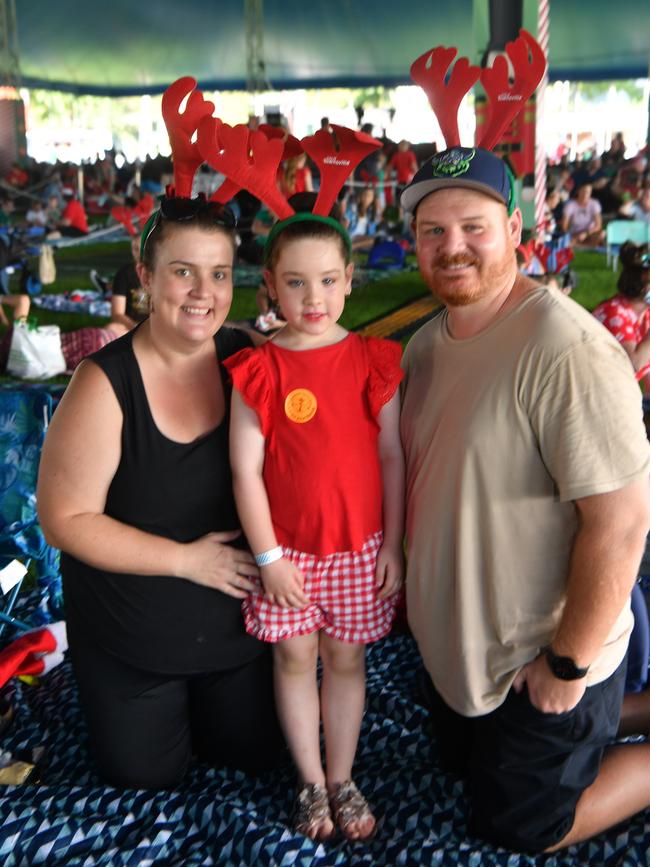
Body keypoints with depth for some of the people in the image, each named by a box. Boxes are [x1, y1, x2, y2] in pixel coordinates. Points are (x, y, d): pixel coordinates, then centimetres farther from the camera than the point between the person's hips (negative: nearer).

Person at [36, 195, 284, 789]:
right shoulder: (106, 383, -22)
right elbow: (66, 519, -18)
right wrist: (186, 560, -21)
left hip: (237, 626, 3)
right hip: (131, 641, -2)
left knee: (257, 753, 20)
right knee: (145, 777, 17)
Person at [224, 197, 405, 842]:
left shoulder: (373, 361, -4)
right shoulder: (258, 371, -8)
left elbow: (392, 456, -1)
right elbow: (245, 469, -8)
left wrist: (393, 545, -2)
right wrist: (267, 556, -9)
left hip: (360, 546, 1)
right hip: (287, 547, 0)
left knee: (345, 658, 13)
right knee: (294, 657, 12)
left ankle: (341, 780, 32)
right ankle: (311, 783, 31)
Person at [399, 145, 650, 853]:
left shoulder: (567, 350, -27)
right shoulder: (425, 344, -1)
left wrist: (570, 665, -21)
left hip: (538, 663, -7)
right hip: (453, 643, 8)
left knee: (514, 825, 11)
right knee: (463, 764, 27)